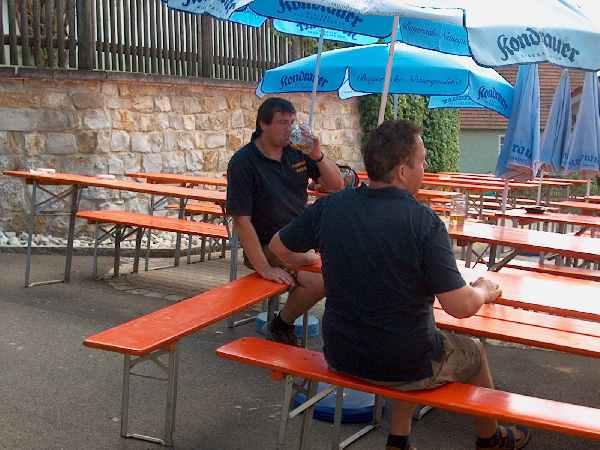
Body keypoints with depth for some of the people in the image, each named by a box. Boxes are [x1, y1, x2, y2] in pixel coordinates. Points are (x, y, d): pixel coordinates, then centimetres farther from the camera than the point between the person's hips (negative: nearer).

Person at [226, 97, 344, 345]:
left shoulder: (296, 152, 1)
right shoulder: (243, 162, -14)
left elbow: (336, 185, 4)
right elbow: (242, 220, -19)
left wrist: (317, 155, -14)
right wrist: (264, 268, -23)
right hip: (268, 247, -7)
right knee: (320, 280, -26)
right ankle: (281, 325, -2)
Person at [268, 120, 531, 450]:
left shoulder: (329, 207, -9)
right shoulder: (424, 222, -23)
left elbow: (279, 247, 6)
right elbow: (460, 307, -21)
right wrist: (484, 292, 2)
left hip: (340, 357, 5)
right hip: (404, 365, -4)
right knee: (474, 354, 25)